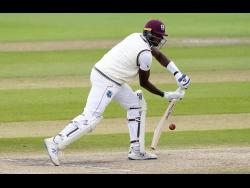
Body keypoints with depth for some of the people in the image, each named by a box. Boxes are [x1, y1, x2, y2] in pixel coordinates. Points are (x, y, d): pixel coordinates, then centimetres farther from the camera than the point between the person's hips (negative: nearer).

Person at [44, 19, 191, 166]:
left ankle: (136, 151, 15)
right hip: (106, 81, -11)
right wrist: (166, 95, 5)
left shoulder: (137, 37, 11)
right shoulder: (145, 54, -15)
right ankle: (56, 143, -18)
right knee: (92, 118, -15)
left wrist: (178, 74, 12)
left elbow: (159, 55, 21)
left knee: (136, 104, 17)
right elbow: (144, 83, -4)